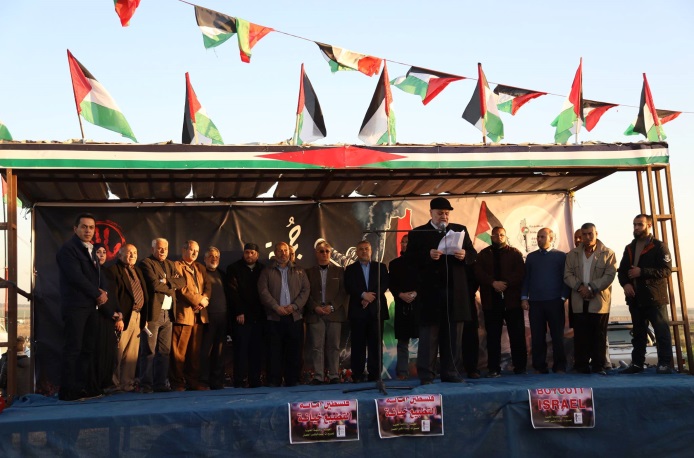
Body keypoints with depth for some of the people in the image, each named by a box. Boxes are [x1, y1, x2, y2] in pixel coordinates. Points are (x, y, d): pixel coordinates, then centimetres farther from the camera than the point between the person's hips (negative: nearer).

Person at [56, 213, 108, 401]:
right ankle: (68, 390, -4)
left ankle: (88, 386, 12)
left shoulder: (89, 249, 18)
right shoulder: (68, 249, -9)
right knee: (74, 348, -8)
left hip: (90, 305, 9)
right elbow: (76, 277, -18)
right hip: (75, 306, -9)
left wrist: (100, 292, 0)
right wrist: (98, 294, -10)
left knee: (88, 348, 8)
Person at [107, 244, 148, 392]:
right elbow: (113, 296, -11)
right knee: (119, 352, -4)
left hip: (138, 317, 7)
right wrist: (117, 317, -17)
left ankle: (127, 383, 11)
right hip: (124, 316, -7)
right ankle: (115, 384, 5)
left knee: (132, 352, 7)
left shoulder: (138, 271, 20)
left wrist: (144, 317, 12)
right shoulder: (114, 270, -4)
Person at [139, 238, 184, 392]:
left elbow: (182, 282, 8)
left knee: (165, 351, 7)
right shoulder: (146, 263, -2)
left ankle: (161, 383, 11)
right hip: (153, 312, -7)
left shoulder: (171, 265, 22)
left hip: (168, 314, 7)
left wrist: (167, 281, -8)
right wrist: (172, 286, 0)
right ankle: (146, 384, -1)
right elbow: (154, 284, -15)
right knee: (149, 351, -5)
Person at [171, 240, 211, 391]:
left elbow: (208, 286, 12)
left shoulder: (201, 268, 22)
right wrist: (199, 300, -10)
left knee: (195, 350, 8)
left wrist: (204, 299, -8)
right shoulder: (176, 266, -2)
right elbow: (182, 288, -11)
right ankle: (177, 382, 2)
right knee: (179, 350, -4)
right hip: (183, 313, -6)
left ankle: (193, 381, 14)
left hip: (199, 314, 7)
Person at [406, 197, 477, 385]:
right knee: (428, 335, 1)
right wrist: (428, 255, -21)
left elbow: (473, 254, 10)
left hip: (455, 292, 3)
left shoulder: (460, 230, 13)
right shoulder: (418, 233, 4)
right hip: (430, 292, -3)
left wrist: (465, 255, -12)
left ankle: (451, 374, 15)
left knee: (453, 335, 8)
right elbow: (409, 258, -5)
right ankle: (425, 375, 4)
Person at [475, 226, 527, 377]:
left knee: (517, 335, 1)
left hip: (512, 299, -1)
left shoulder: (515, 253, 10)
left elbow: (520, 272, -2)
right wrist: (493, 283, -15)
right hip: (491, 301, 1)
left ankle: (520, 366, 8)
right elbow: (478, 273, 0)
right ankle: (493, 368, 4)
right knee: (493, 336, 0)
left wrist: (506, 283, -14)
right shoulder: (483, 254, 13)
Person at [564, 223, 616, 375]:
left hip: (600, 301, -2)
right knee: (581, 335, 3)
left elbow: (609, 276, -7)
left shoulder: (608, 254, 2)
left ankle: (598, 366, 7)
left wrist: (591, 288, -15)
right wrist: (579, 287, -13)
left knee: (599, 335, 1)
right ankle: (581, 366, 8)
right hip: (579, 301, 2)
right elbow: (567, 275, 4)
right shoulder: (572, 254, 11)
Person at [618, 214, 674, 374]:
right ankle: (637, 363, 16)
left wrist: (642, 272, -19)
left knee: (662, 331, -4)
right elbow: (622, 270, 14)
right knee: (638, 333, 11)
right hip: (635, 298, 6)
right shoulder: (629, 248, 17)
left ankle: (665, 364, 1)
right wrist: (625, 283, -6)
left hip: (655, 298, -6)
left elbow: (666, 270, -13)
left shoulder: (659, 247, -3)